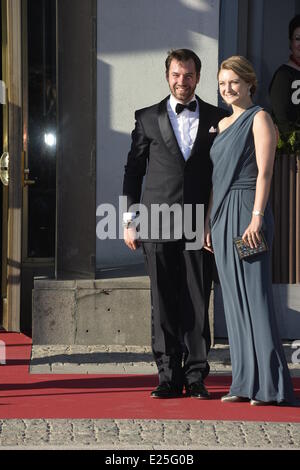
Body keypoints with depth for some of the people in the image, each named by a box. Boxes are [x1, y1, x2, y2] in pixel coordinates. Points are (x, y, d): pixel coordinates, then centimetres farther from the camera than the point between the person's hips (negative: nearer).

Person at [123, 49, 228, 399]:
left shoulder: (217, 119, 9)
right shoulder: (148, 119, 9)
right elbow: (133, 171, 10)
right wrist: (129, 221, 4)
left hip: (200, 226, 0)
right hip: (158, 225, 0)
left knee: (198, 304, 0)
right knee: (163, 305, 1)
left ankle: (196, 377, 6)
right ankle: (169, 378, 7)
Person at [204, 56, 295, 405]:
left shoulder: (259, 118, -4)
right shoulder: (222, 124, 19)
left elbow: (264, 172, -12)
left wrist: (257, 217, -20)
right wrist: (209, 222, 16)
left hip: (246, 212, -8)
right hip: (221, 217, 8)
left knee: (254, 295, -10)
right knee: (233, 299, 7)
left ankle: (269, 384, -9)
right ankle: (245, 383, 10)